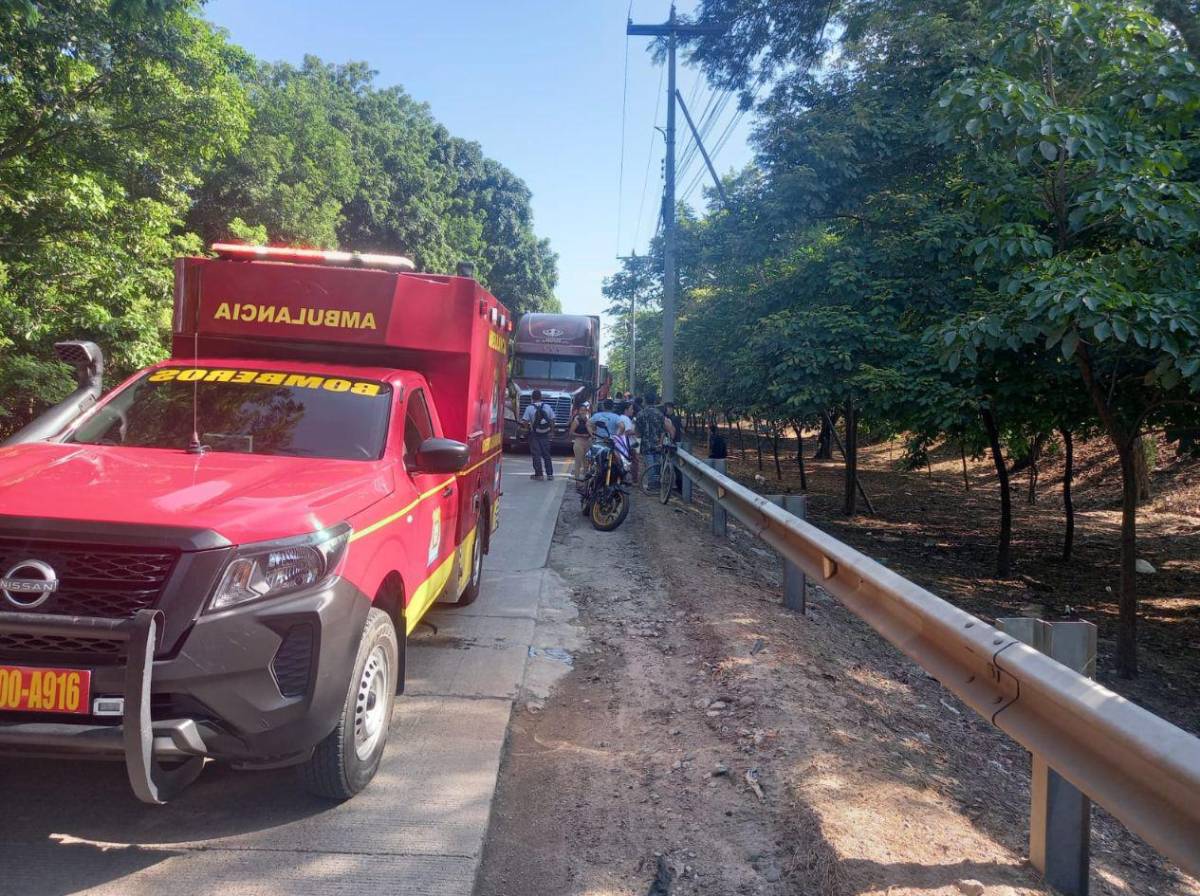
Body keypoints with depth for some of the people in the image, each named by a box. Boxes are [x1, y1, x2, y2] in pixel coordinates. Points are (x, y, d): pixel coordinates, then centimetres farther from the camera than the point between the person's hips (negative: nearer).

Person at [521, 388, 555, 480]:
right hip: (545, 434, 3)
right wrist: (551, 429, 16)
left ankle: (539, 474, 2)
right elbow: (552, 420, 3)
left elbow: (525, 422, -13)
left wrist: (521, 422, 10)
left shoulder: (529, 408, -11)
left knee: (536, 455, 3)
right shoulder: (547, 407, -1)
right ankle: (550, 474, 13)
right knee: (546, 454, 12)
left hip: (534, 434, -3)